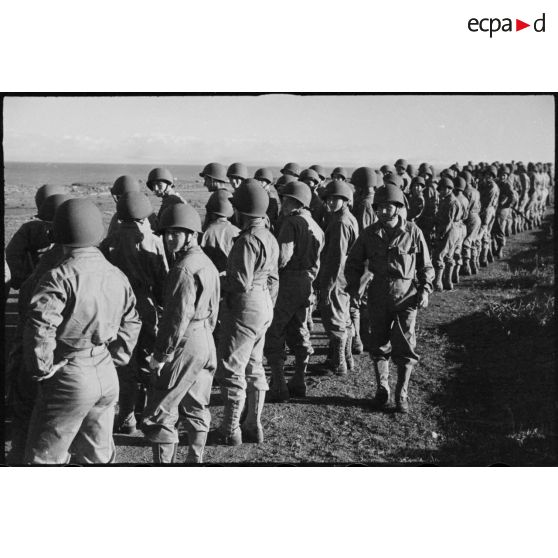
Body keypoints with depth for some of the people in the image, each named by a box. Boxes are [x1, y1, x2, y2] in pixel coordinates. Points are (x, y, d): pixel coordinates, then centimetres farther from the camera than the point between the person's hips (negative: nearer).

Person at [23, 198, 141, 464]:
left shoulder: (60, 277, -17)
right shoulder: (116, 275, 4)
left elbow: (39, 329, -25)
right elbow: (131, 322, 14)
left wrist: (43, 369, -12)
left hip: (71, 378, -6)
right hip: (107, 376, 7)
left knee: (45, 457, 6)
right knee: (98, 454, 19)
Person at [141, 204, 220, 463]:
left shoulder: (184, 269, -19)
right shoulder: (207, 263, 10)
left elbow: (178, 318, -21)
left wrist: (161, 354, -15)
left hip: (184, 346, -10)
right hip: (206, 344, 10)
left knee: (159, 415, -4)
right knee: (197, 408, 19)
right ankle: (196, 459, 28)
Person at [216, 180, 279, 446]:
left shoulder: (248, 240, -20)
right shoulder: (269, 238, 9)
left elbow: (241, 283, -23)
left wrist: (219, 285, -5)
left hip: (244, 309, -10)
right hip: (264, 307, 10)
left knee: (232, 370, -1)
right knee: (254, 368, 16)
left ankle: (231, 431, 5)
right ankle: (254, 426, 23)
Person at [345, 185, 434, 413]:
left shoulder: (413, 232, -2)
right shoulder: (369, 233, 2)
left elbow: (425, 265, 6)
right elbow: (354, 261, 14)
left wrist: (425, 290, -4)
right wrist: (353, 284, 0)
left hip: (406, 295, -2)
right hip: (378, 294, 2)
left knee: (405, 346, -2)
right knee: (379, 343, 7)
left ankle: (402, 393, 11)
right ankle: (382, 389, 24)